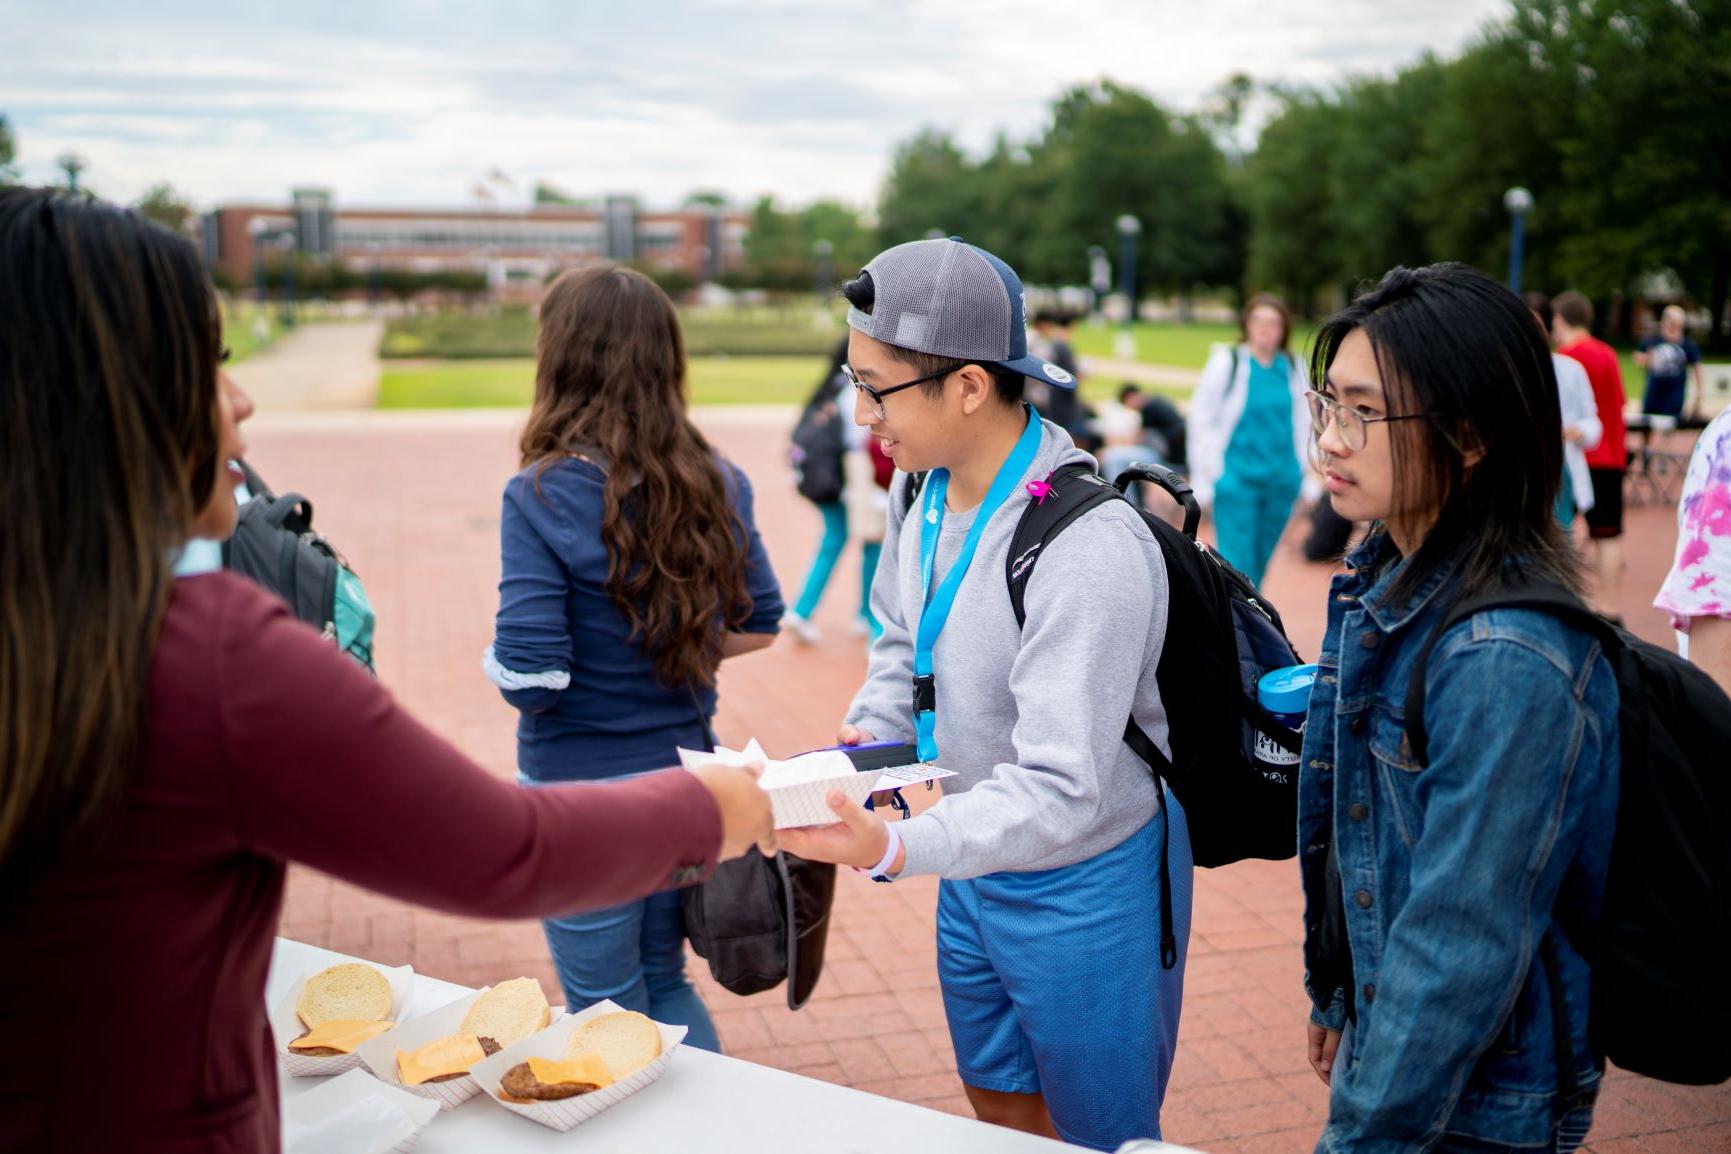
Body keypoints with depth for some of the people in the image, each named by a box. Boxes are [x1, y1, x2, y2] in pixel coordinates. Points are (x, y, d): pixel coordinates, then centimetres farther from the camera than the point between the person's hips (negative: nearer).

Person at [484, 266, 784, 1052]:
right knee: (666, 982, 25)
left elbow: (530, 677, -21)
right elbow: (759, 625, 7)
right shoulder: (717, 486, -2)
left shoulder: (543, 497, -19)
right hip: (685, 777, 5)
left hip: (582, 789, -5)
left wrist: (496, 658, 0)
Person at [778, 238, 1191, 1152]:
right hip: (975, 868, 8)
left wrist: (895, 849, -46)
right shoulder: (927, 498, -4)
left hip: (1083, 885, -8)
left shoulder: (1089, 550, -32)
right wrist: (864, 740, -4)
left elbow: (1060, 792, -35)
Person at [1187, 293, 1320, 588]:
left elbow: (1305, 424, 14)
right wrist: (1202, 480, -4)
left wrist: (1310, 476, 13)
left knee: (1263, 561, 12)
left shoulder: (1293, 368, 6)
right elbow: (1200, 420, -2)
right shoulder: (1227, 362, -5)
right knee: (1238, 563, -7)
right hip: (1236, 477, -4)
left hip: (1282, 479, 4)